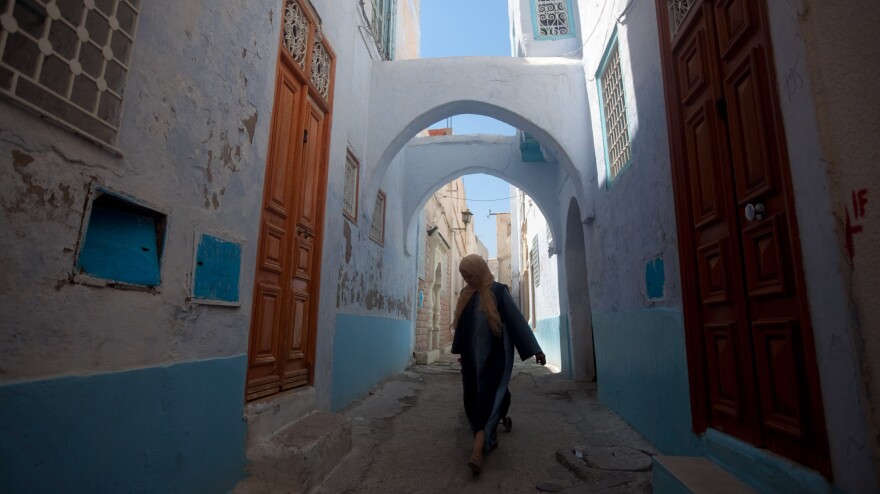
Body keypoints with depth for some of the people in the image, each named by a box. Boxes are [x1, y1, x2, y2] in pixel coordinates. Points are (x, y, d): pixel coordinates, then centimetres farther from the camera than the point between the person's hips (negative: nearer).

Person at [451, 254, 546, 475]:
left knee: (488, 397, -13)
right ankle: (490, 438, 33)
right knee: (473, 398, 10)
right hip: (473, 356, 6)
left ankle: (477, 451, -18)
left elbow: (517, 319, -11)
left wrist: (535, 349, -13)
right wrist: (460, 352, 22)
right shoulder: (466, 294, 8)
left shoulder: (498, 291, -8)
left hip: (496, 354, -5)